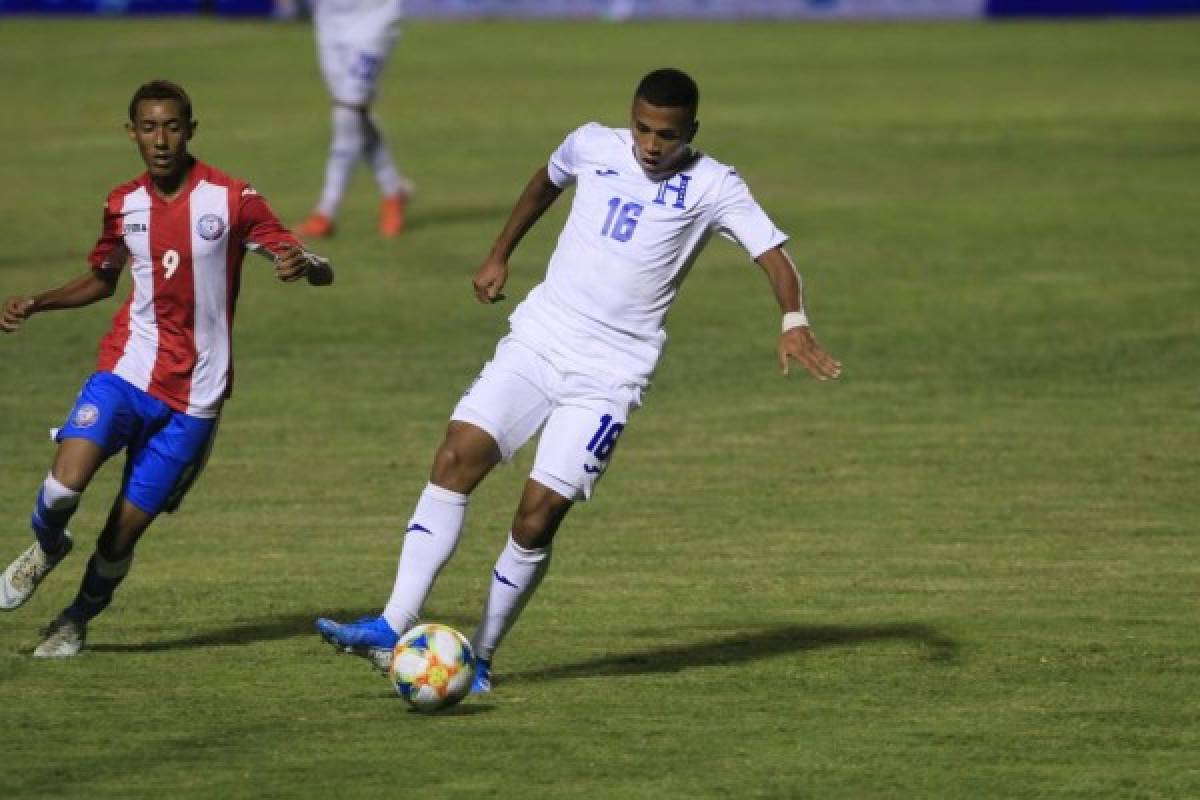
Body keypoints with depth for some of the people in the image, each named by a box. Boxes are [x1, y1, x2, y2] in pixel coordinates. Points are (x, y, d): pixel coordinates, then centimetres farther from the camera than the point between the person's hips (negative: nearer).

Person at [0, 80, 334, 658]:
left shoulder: (232, 200, -7)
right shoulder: (124, 205, 4)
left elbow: (319, 272, -8)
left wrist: (304, 266, -33)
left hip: (194, 393, -2)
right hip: (127, 368, 2)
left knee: (127, 526, 0)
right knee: (67, 481, -22)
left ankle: (77, 620, 28)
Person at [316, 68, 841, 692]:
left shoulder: (711, 187, -6)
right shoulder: (593, 147, 5)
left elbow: (772, 253, -16)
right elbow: (548, 180, 27)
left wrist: (793, 323, -33)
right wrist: (499, 255, 29)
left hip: (609, 375, -3)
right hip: (536, 341, 3)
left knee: (539, 513, -11)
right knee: (458, 456, -16)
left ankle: (481, 657, 7)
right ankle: (394, 626, -18)